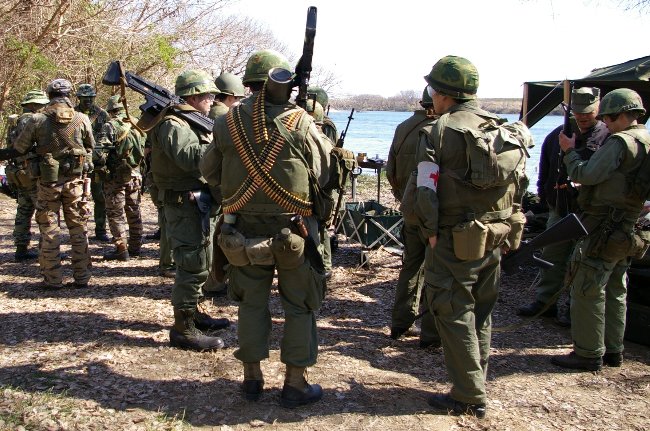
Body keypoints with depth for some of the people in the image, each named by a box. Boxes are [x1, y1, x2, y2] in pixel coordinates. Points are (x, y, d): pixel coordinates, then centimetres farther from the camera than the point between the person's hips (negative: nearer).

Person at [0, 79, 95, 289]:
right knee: (78, 228, 8)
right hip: (75, 180, 1)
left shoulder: (37, 120, -6)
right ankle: (82, 277, 11)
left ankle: (52, 279, 8)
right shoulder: (82, 119, -2)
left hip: (48, 182, -1)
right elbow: (90, 147, 11)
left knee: (49, 229, 6)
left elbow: (17, 149, 1)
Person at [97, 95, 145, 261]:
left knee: (116, 213, 1)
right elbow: (144, 149, 8)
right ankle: (135, 247, 21)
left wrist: (98, 166, -6)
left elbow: (102, 151, -19)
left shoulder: (110, 126, -11)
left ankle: (121, 249, 1)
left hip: (116, 175, -6)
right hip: (135, 175, 6)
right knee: (134, 212, 14)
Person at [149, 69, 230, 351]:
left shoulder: (192, 121, 17)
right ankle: (183, 330, 0)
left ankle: (192, 313, 34)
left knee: (200, 263, 20)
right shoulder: (173, 125, -15)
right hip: (186, 204, -11)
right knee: (193, 266, -8)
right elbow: (194, 159, -30)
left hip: (200, 203, 11)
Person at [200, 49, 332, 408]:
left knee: (252, 302, 17)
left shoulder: (226, 124, -3)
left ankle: (252, 377, 26)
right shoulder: (301, 123, -12)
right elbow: (325, 176, -7)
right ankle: (295, 383, 16)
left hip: (244, 230, 3)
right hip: (293, 231, -3)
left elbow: (209, 172, 8)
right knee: (300, 307, 10)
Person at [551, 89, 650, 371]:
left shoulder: (620, 142, -16)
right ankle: (612, 351, 26)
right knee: (614, 292, 17)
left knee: (587, 291, -3)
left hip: (604, 229, -10)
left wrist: (570, 151, -5)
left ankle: (588, 354, 3)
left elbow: (586, 175, -21)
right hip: (626, 231, 10)